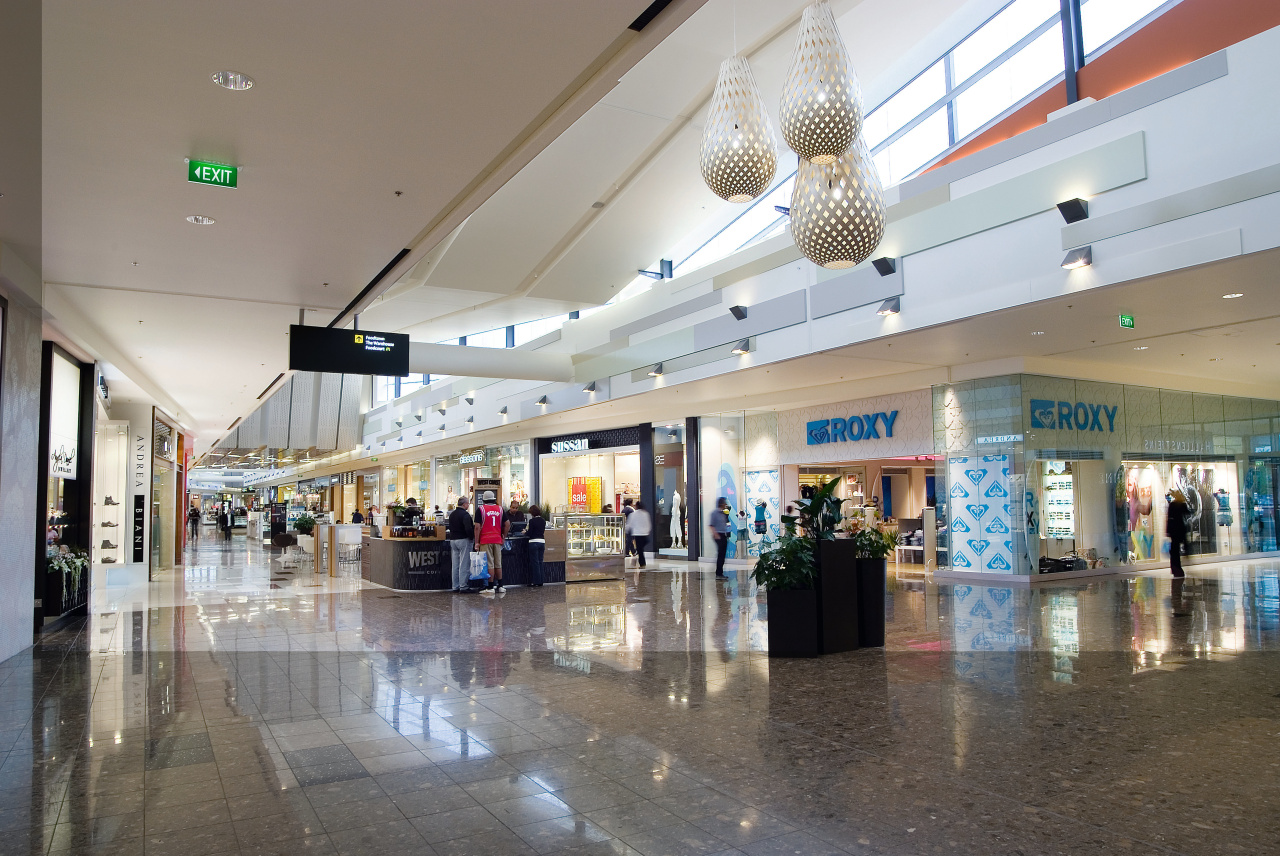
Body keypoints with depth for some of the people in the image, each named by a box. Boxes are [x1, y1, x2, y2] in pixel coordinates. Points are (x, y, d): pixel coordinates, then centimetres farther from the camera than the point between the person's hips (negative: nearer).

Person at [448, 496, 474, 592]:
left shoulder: (452, 514, 12)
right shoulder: (465, 515, -15)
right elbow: (468, 529, -22)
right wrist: (472, 537, -8)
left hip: (453, 540, 8)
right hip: (463, 540, -8)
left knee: (455, 564, 10)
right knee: (464, 564, -4)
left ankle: (455, 586, 13)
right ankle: (463, 586, -4)